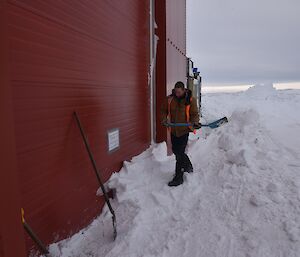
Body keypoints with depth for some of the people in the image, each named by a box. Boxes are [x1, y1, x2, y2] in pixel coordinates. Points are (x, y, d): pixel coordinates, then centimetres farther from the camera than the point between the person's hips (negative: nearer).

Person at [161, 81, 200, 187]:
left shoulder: (190, 100, -10)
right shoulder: (170, 99, -1)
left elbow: (194, 114, -6)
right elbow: (164, 110, 9)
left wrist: (195, 122, -25)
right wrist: (164, 119, -8)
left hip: (184, 130, -5)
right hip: (173, 130, 6)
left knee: (180, 153, -6)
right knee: (175, 150, 19)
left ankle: (178, 178, 5)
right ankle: (188, 166, 45)